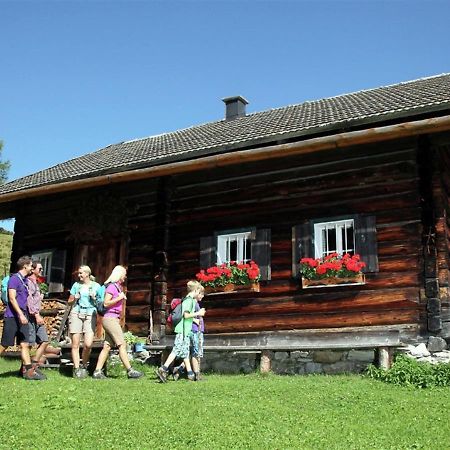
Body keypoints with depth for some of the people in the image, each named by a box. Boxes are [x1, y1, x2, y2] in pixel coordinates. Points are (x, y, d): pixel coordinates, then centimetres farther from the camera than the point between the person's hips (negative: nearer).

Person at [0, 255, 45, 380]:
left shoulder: (25, 280, 15)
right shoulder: (14, 278, -10)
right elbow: (12, 298, -17)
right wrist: (21, 314, -23)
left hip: (23, 316, 8)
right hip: (12, 316, -8)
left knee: (25, 344, 4)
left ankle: (29, 370, 2)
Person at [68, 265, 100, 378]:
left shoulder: (96, 286, 9)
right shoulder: (76, 285, 13)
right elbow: (70, 301, 19)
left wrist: (94, 298, -6)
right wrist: (75, 299, -1)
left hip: (90, 315, -1)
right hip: (76, 314, 1)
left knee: (88, 344, -12)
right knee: (75, 344, -4)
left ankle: (84, 366, 9)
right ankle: (76, 369, 3)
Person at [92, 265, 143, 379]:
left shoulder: (118, 287, 19)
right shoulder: (112, 286, -8)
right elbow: (106, 303, -15)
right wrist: (119, 298, -14)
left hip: (114, 319, 9)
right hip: (110, 318, -9)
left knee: (107, 347, 5)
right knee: (122, 345, -9)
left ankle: (97, 372, 5)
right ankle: (130, 371, -9)